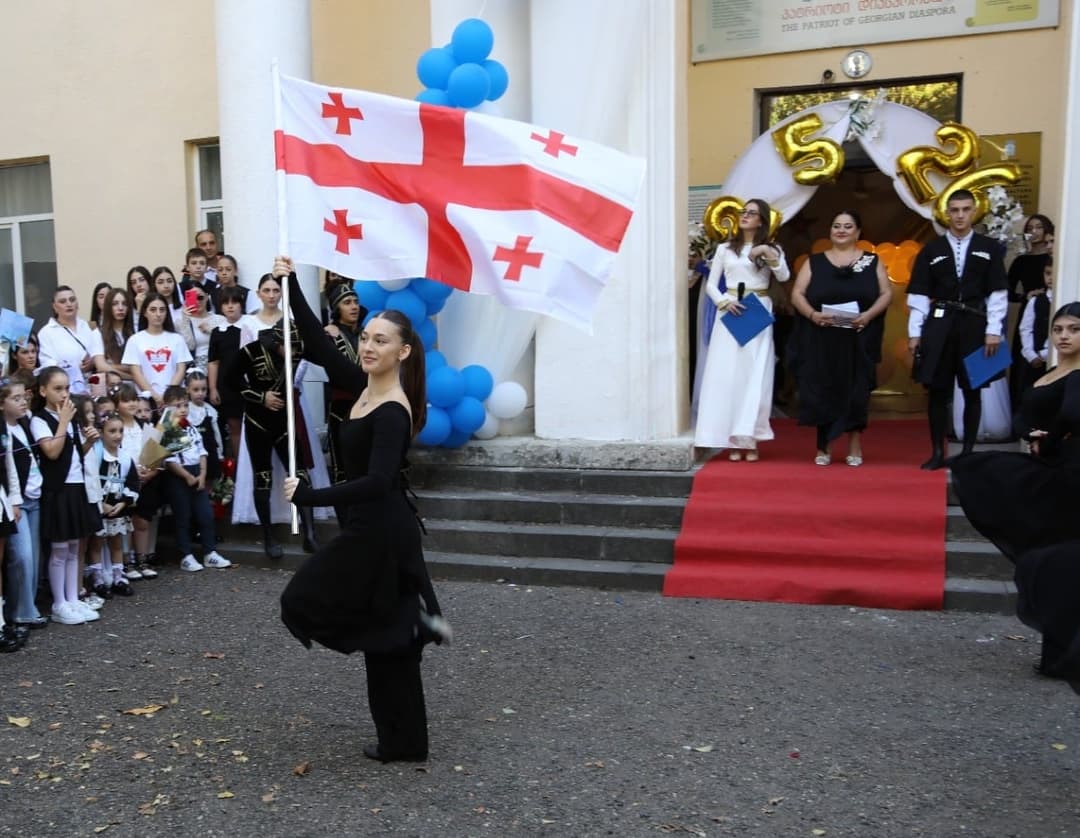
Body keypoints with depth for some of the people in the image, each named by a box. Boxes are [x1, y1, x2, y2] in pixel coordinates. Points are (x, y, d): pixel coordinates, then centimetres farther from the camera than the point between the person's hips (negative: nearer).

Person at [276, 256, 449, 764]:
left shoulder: (393, 412, -20)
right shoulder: (364, 388, 4)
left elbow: (376, 483, -30)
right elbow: (319, 345, 8)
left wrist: (309, 497, -28)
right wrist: (291, 286, 3)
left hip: (380, 532, -9)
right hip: (374, 529, 9)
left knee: (303, 602, 5)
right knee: (384, 639, 15)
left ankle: (413, 619, 1)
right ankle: (404, 742, 26)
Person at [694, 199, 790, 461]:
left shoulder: (771, 248, 9)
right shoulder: (725, 249, 11)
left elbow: (784, 277, -7)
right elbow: (711, 284, 7)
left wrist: (771, 257, -21)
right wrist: (723, 302, -9)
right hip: (729, 313, 1)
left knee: (755, 376, -4)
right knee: (727, 375, -4)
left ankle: (749, 439, 1)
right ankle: (732, 440, 0)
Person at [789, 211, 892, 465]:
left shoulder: (872, 261, 9)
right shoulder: (815, 262, 9)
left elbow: (886, 294, 3)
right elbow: (797, 294, 3)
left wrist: (868, 315, -15)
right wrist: (812, 314, -16)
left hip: (858, 340, 0)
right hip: (821, 340, 0)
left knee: (856, 391, 0)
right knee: (822, 391, -1)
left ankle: (855, 448, 9)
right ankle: (823, 448, 6)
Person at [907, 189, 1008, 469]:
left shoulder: (989, 248, 4)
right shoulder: (931, 250, 5)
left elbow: (997, 293, 2)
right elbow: (919, 295, 3)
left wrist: (993, 330, -5)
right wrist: (914, 332, -3)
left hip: (974, 326, 0)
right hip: (939, 325, 0)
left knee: (972, 391, 5)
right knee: (937, 390, 2)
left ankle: (968, 451, 15)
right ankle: (938, 452, 11)